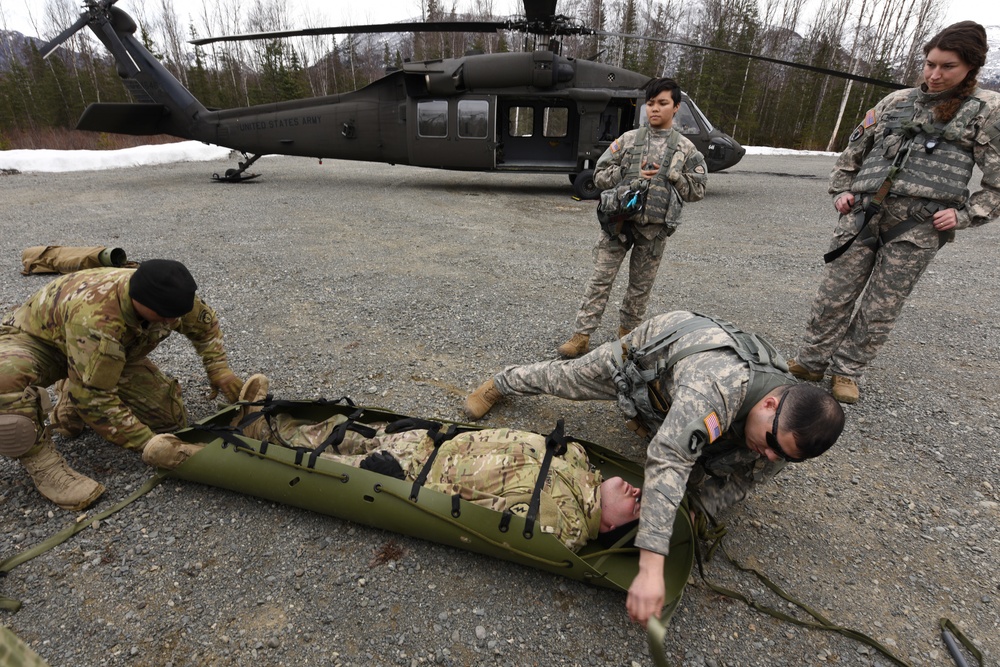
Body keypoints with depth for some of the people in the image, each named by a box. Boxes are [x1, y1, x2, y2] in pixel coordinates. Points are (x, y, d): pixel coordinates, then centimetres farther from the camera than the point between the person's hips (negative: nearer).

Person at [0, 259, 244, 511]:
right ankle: (40, 460, -20)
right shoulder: (94, 320, -43)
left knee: (171, 416, -10)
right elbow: (94, 398, -36)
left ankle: (71, 401, 10)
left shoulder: (169, 297, -24)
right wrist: (150, 445, -33)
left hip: (108, 353, 5)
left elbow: (205, 323, -1)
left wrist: (219, 369, -12)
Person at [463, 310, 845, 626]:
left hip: (674, 394, 5)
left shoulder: (786, 429, -27)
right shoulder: (719, 385, -50)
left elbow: (736, 482, -12)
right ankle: (502, 383, 42)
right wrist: (651, 567, -59)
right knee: (563, 380, 15)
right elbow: (667, 460, -56)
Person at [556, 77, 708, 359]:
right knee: (600, 279, -2)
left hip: (654, 228, 1)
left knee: (641, 284, 10)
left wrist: (669, 175, -7)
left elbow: (697, 190, 6)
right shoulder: (628, 139, 8)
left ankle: (628, 331, 29)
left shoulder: (686, 149, 7)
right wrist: (632, 175, -8)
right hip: (618, 220, 0)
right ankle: (582, 336, 1)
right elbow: (600, 174, 5)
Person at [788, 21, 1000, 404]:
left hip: (919, 227, -2)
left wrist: (964, 215, -5)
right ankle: (811, 362, 13)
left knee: (880, 309, 1)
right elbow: (854, 151, 24)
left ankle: (847, 372, 15)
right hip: (863, 215, 2)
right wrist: (841, 191, 11)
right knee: (834, 295, 0)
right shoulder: (896, 103, 16)